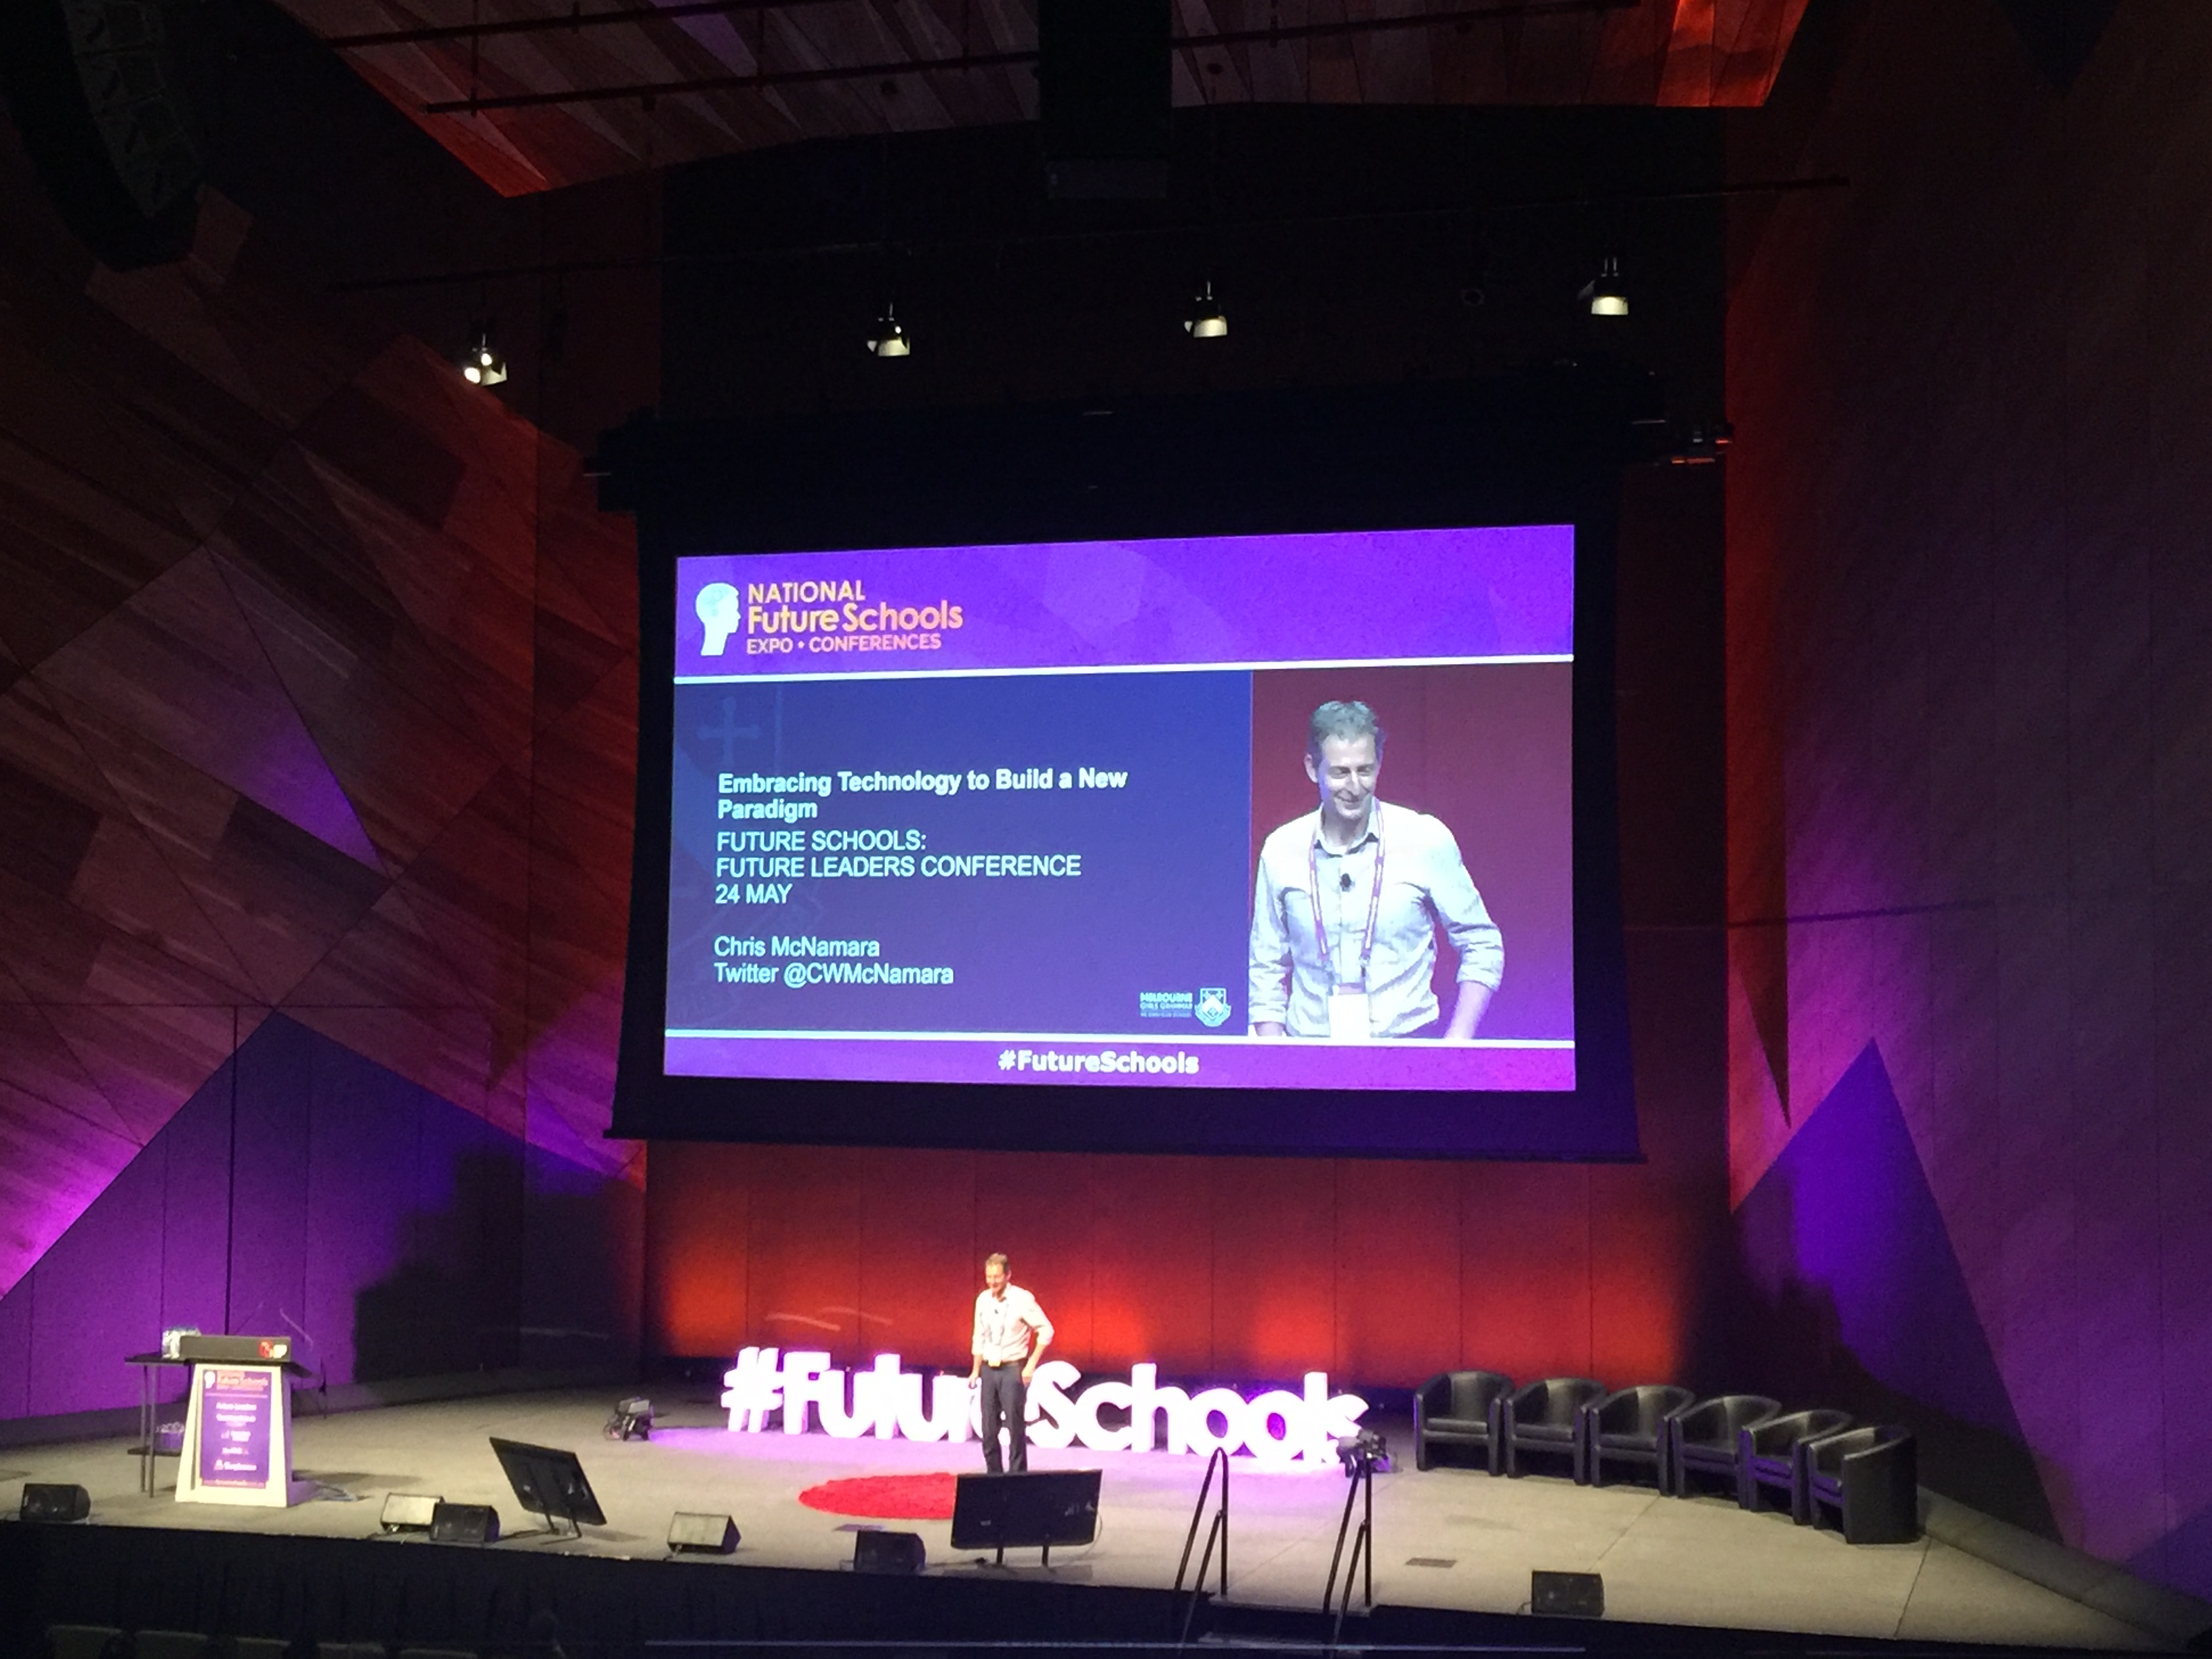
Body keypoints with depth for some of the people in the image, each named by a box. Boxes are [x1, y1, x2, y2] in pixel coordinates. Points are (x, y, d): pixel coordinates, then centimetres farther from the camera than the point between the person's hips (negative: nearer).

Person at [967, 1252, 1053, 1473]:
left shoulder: (1022, 1299, -11)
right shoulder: (983, 1300, 4)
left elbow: (1046, 1330, -9)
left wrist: (1032, 1364, -12)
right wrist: (976, 1370, 13)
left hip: (1012, 1370, -5)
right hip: (989, 1370, 5)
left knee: (1015, 1428, -4)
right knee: (989, 1430, 7)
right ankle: (993, 1476, 18)